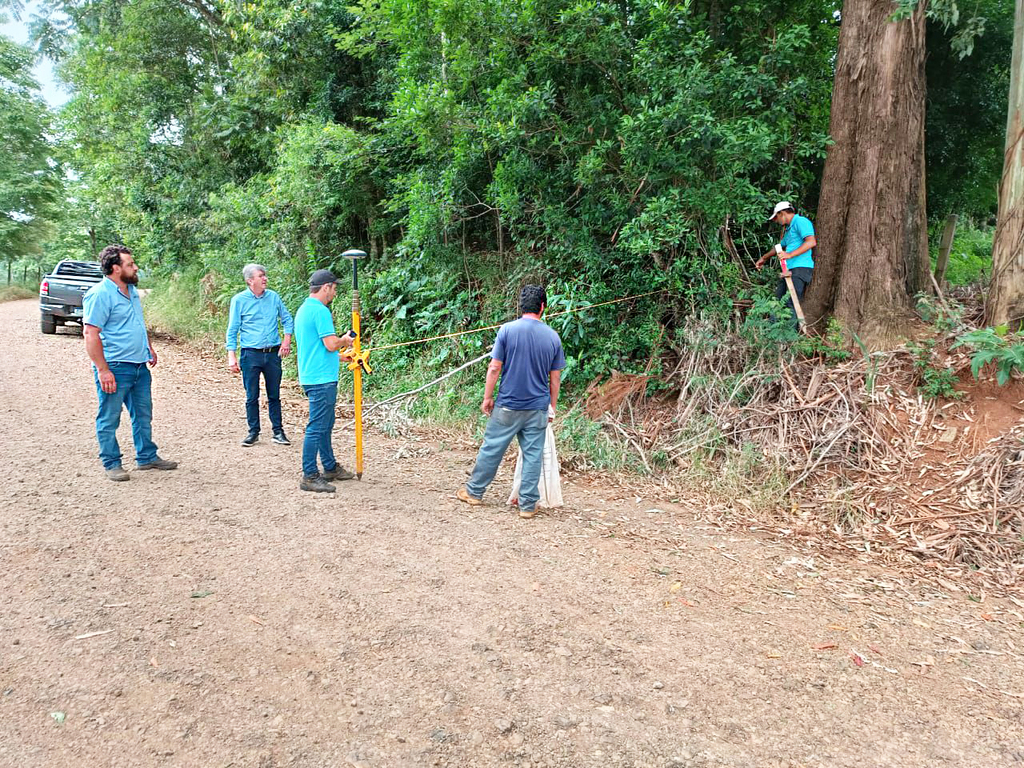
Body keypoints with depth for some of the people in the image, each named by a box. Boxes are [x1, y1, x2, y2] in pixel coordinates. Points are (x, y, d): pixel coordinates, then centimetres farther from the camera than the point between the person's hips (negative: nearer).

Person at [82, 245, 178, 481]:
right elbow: (90, 333, -19)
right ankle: (111, 464, 15)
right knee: (109, 419, 4)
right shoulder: (99, 295, -15)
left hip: (139, 366, 9)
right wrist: (103, 370, -22)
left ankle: (147, 457, 28)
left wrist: (149, 348, 20)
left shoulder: (132, 290, 12)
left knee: (143, 415, 16)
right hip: (115, 368, -9)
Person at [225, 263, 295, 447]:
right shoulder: (239, 300, -2)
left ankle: (278, 431, 17)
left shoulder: (273, 297, 5)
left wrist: (287, 340, -1)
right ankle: (253, 432, 17)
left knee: (274, 395, 9)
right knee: (252, 397, 4)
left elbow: (287, 319, 14)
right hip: (250, 354, -2)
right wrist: (231, 356, -8)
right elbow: (232, 330, -1)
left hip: (273, 354, 2)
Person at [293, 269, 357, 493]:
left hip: (311, 376, 11)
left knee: (325, 424, 19)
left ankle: (330, 468, 29)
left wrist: (338, 357, 26)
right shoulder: (320, 311, -16)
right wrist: (344, 340, 0)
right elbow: (331, 344, -21)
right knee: (317, 427, -5)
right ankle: (309, 476, 0)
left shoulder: (304, 309, 16)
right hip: (322, 379, -11)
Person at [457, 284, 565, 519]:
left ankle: (474, 492, 24)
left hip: (508, 405, -1)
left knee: (492, 449, 11)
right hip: (538, 407, 2)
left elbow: (495, 368, -7)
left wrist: (487, 397, 3)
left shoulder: (507, 330, -8)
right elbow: (555, 377, 5)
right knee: (533, 455, 6)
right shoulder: (553, 336, 0)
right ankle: (528, 505, 11)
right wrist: (553, 406, 16)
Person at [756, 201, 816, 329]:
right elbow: (780, 247, 43)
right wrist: (764, 258, 54)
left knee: (792, 303, -18)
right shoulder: (788, 228, 26)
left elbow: (811, 242, -20)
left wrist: (790, 255, -25)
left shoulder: (801, 221, -6)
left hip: (801, 268, -10)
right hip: (788, 270, 10)